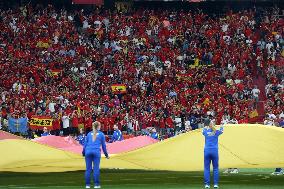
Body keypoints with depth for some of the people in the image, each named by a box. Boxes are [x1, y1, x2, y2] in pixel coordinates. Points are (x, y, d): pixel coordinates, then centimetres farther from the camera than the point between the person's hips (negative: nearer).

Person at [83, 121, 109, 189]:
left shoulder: (89, 134, 16)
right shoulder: (101, 134, 9)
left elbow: (85, 144, 16)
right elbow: (103, 145, 11)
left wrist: (83, 153, 26)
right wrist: (106, 154, 19)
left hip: (88, 151, 2)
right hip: (96, 152, -2)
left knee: (88, 169, 3)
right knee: (96, 168, -1)